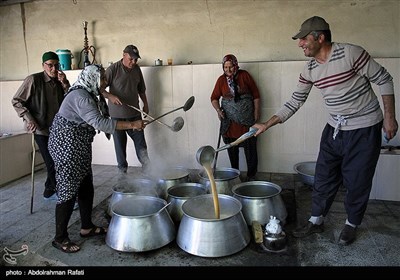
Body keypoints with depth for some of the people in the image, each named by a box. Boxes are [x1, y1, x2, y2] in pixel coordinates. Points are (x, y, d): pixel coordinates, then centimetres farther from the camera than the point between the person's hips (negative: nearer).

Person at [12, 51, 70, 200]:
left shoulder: (59, 81, 8)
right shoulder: (33, 79, -9)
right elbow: (16, 101, -6)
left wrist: (65, 83, -14)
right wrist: (29, 119, -14)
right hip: (41, 129, -6)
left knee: (55, 162, 11)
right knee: (52, 163, -9)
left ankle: (49, 191, 29)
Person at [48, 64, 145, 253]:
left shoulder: (87, 94, 10)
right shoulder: (81, 97, -22)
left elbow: (95, 121, 12)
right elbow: (100, 123, -32)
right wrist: (131, 124, -31)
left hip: (79, 148, 10)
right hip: (67, 148, -10)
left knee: (86, 188, 15)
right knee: (68, 192, -3)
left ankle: (87, 227, 29)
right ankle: (60, 238, 11)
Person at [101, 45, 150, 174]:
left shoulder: (137, 69, 6)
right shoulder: (113, 69, -11)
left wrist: (145, 104, 18)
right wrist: (110, 96, -29)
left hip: (135, 113, 4)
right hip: (117, 115, -4)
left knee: (141, 143, 7)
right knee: (120, 144, 9)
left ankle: (147, 168, 19)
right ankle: (122, 169, 24)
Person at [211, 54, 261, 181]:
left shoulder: (244, 75, -1)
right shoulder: (221, 79, 4)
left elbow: (255, 94, 3)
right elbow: (214, 97, 9)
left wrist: (256, 112, 0)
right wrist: (218, 110, -9)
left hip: (247, 118, -2)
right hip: (229, 120, 2)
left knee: (250, 148, 1)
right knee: (232, 149, 7)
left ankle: (251, 175, 13)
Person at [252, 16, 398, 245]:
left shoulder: (350, 53, -19)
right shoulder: (310, 70, -2)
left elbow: (384, 80, -10)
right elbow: (295, 102, 3)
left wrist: (390, 117, -11)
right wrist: (267, 124, -2)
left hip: (364, 128, -5)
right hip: (335, 128, 5)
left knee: (357, 181, 5)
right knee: (324, 177, 9)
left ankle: (352, 225, 28)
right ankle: (316, 221, 26)